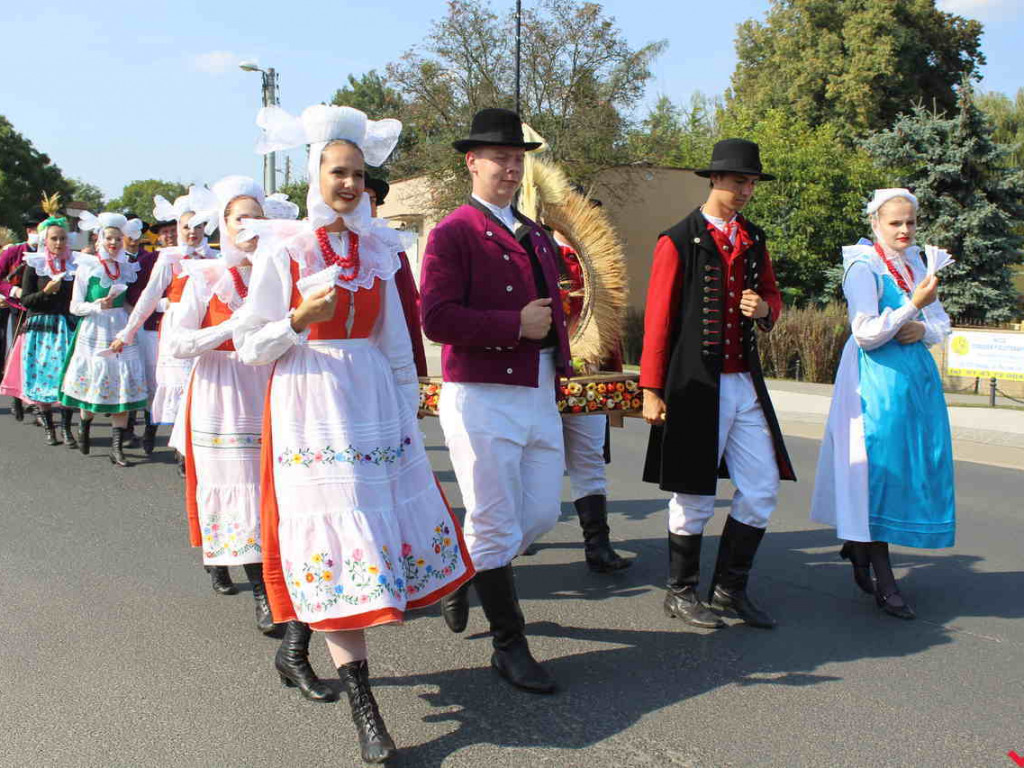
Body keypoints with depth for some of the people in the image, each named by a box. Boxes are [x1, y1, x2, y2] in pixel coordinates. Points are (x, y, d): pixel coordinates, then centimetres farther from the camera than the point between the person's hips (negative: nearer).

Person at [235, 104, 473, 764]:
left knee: (389, 524, 7)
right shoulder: (284, 251, -3)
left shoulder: (377, 250, 9)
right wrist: (300, 319, -18)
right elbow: (249, 345, -2)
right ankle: (362, 702, 0)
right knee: (337, 538, -7)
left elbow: (396, 343, 13)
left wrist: (408, 413, 10)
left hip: (375, 401, 5)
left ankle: (297, 643, 31)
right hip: (311, 405, -5)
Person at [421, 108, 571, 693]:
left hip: (540, 397, 8)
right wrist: (516, 325, -16)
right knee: (497, 525, 0)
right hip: (482, 398, -7)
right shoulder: (453, 234, -6)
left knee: (542, 514, 11)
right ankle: (510, 647, 14)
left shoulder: (537, 236, 18)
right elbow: (437, 319, -17)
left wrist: (559, 370, 16)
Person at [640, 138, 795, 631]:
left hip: (745, 383, 6)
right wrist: (652, 390, -9)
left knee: (762, 491, 6)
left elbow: (771, 295, 24)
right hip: (696, 385, -6)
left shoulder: (753, 239, 13)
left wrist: (765, 307, -1)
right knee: (694, 498, 3)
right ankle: (681, 593, 21)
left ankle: (729, 590, 21)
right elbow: (658, 319, -7)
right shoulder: (678, 241, -6)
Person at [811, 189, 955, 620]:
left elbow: (941, 323, 17)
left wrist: (924, 330, -5)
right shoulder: (863, 267, -7)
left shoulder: (916, 264, 14)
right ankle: (883, 582, 3)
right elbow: (867, 334, -14)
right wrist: (914, 305, -19)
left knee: (918, 468, 8)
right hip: (879, 379, -7)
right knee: (881, 470, -5)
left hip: (918, 376, 7)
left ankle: (859, 548, 27)